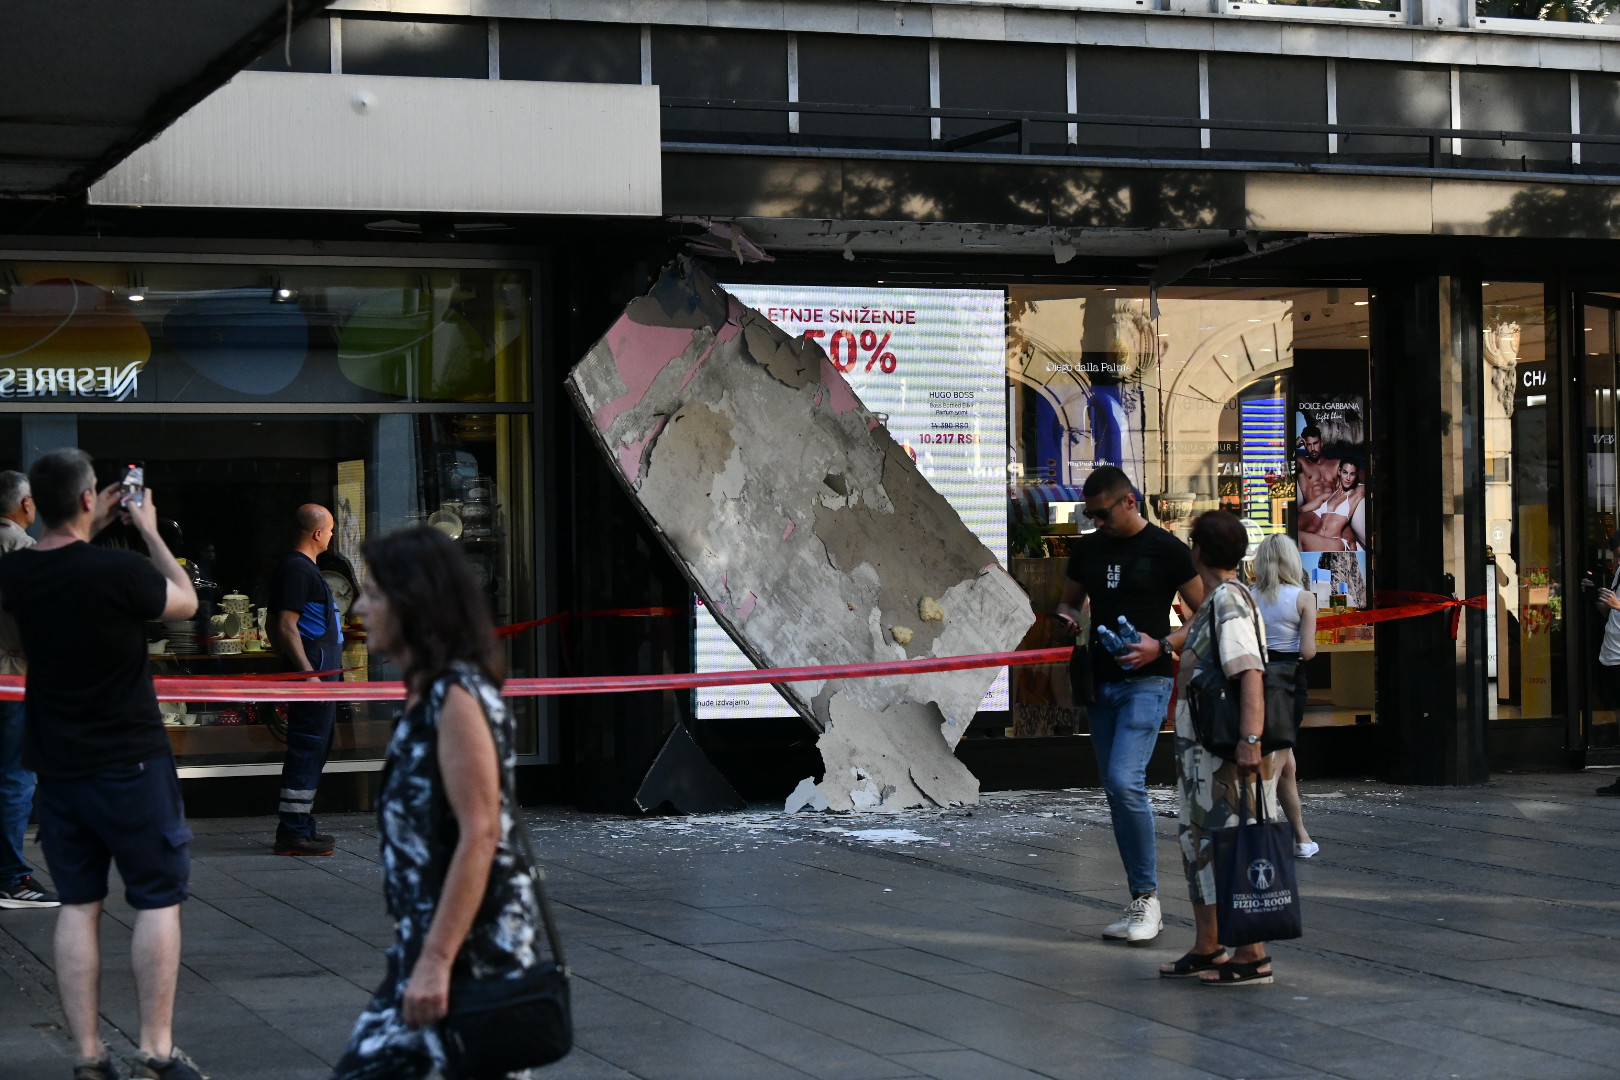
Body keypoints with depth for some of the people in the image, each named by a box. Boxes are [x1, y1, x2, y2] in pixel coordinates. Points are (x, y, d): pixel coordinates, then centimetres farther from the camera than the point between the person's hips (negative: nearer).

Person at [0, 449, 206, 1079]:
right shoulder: (120, 570, -19)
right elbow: (187, 602, 0)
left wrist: (95, 527, 21)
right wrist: (149, 531, 8)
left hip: (58, 767, 5)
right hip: (130, 763, -5)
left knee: (77, 906, 9)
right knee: (157, 901, 5)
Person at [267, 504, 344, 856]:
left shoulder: (302, 567, 19)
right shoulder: (297, 569, -14)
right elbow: (286, 626, -21)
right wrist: (307, 673, -25)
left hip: (319, 672, 11)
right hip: (313, 670, -11)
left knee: (313, 749, 14)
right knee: (307, 750, -10)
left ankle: (301, 826, 20)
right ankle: (293, 832, -9)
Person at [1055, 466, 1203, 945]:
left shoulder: (1166, 549, -5)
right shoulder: (1087, 549, 12)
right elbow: (1069, 600, 27)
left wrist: (1160, 645, -15)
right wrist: (1067, 617, 3)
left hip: (1146, 682, -6)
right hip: (1100, 683, 7)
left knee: (1125, 781, -21)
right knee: (1117, 792, 7)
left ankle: (1146, 896, -10)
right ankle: (1141, 904, 14)